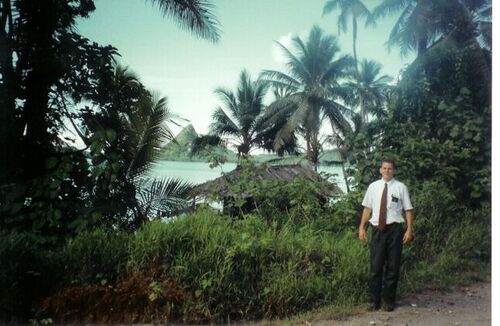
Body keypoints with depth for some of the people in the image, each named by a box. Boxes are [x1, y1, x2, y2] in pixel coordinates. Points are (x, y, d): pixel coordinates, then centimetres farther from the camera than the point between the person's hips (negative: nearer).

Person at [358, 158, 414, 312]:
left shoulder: (401, 187, 0)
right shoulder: (373, 186, 5)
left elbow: (408, 210, 1)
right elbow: (367, 208, 8)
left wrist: (409, 229, -7)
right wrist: (362, 227, 3)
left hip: (394, 229, -1)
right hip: (378, 229, 1)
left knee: (393, 266, 8)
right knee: (375, 266, 2)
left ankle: (389, 301, 21)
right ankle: (373, 300, 13)